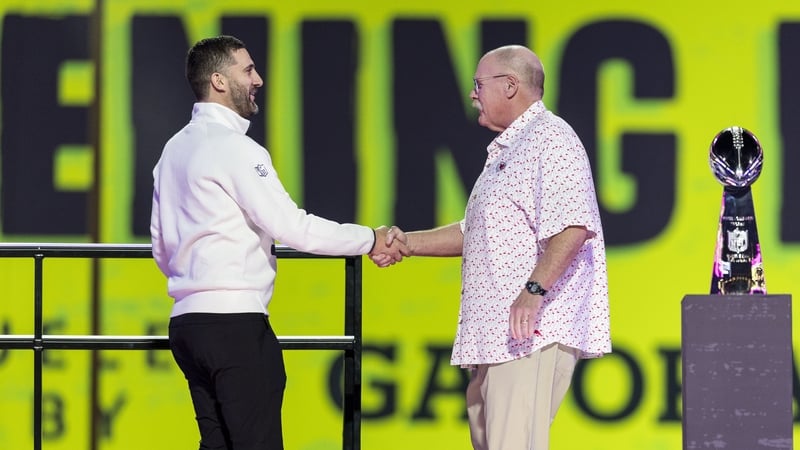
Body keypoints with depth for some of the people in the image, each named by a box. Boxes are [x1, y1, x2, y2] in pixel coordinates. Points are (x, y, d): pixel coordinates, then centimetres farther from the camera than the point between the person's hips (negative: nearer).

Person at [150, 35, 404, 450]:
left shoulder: (174, 150, 17)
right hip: (235, 322, -9)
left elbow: (161, 245, 21)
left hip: (188, 321, 9)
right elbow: (291, 226, -14)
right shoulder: (234, 147, -10)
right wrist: (370, 240, -5)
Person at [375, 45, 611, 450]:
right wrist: (408, 243, 21)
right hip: (493, 334, 11)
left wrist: (535, 289, -30)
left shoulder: (549, 139, -9)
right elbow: (474, 234, 31)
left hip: (533, 329, -11)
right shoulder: (505, 151, 25)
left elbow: (572, 226, -22)